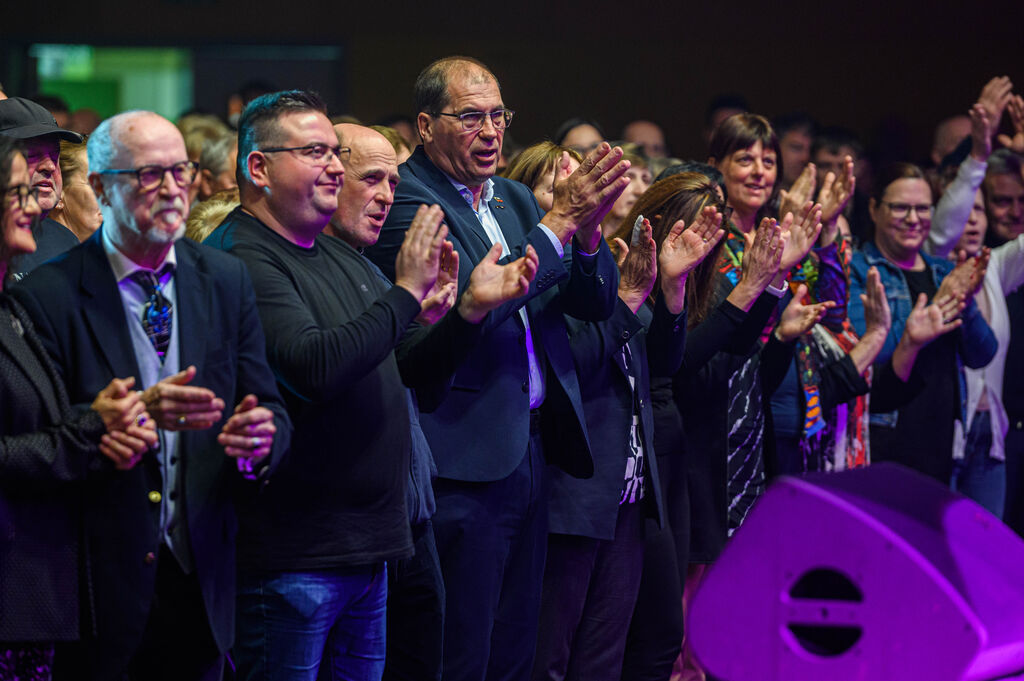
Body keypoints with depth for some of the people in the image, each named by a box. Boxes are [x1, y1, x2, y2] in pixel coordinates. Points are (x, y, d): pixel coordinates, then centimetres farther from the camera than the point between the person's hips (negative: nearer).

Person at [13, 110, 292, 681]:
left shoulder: (226, 281, 7)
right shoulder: (48, 295, -8)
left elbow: (268, 410, 7)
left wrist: (260, 435, -17)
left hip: (199, 579, 4)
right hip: (99, 584, -4)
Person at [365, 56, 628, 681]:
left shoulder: (516, 200, 16)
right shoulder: (405, 200, -9)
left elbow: (597, 303, 11)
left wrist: (587, 230, -10)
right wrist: (559, 223, -21)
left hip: (528, 453, 8)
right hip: (464, 464, -8)